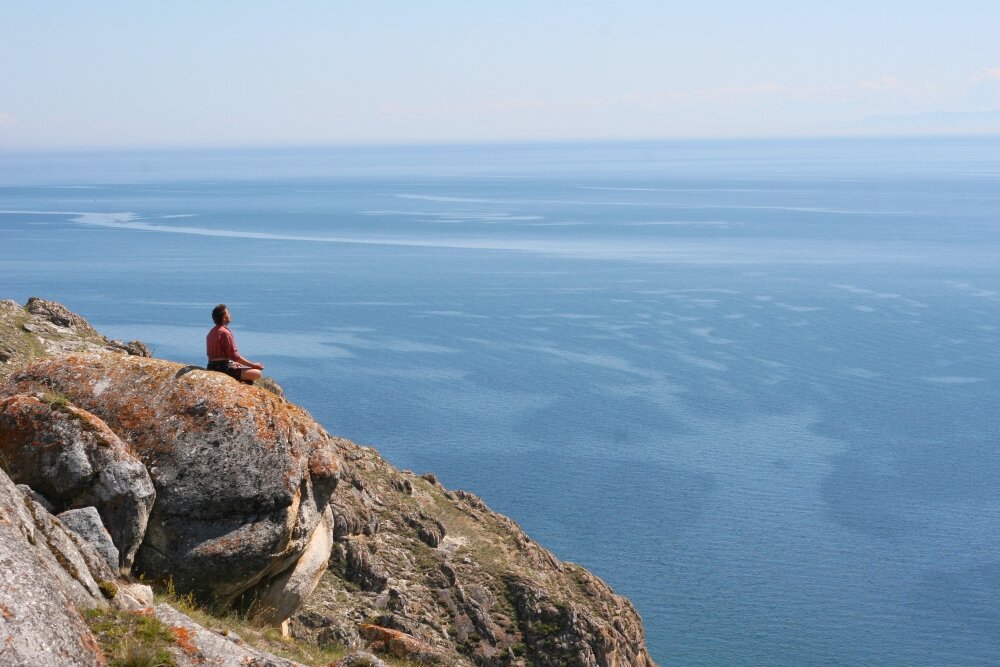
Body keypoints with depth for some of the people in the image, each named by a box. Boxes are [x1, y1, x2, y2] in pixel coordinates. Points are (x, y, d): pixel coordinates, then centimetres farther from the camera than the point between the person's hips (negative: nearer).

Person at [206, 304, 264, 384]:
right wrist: (254, 365, -10)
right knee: (257, 373, -16)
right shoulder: (225, 333, -15)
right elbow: (235, 356, -17)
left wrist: (233, 363, 26)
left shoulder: (212, 332, 15)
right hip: (224, 368, -10)